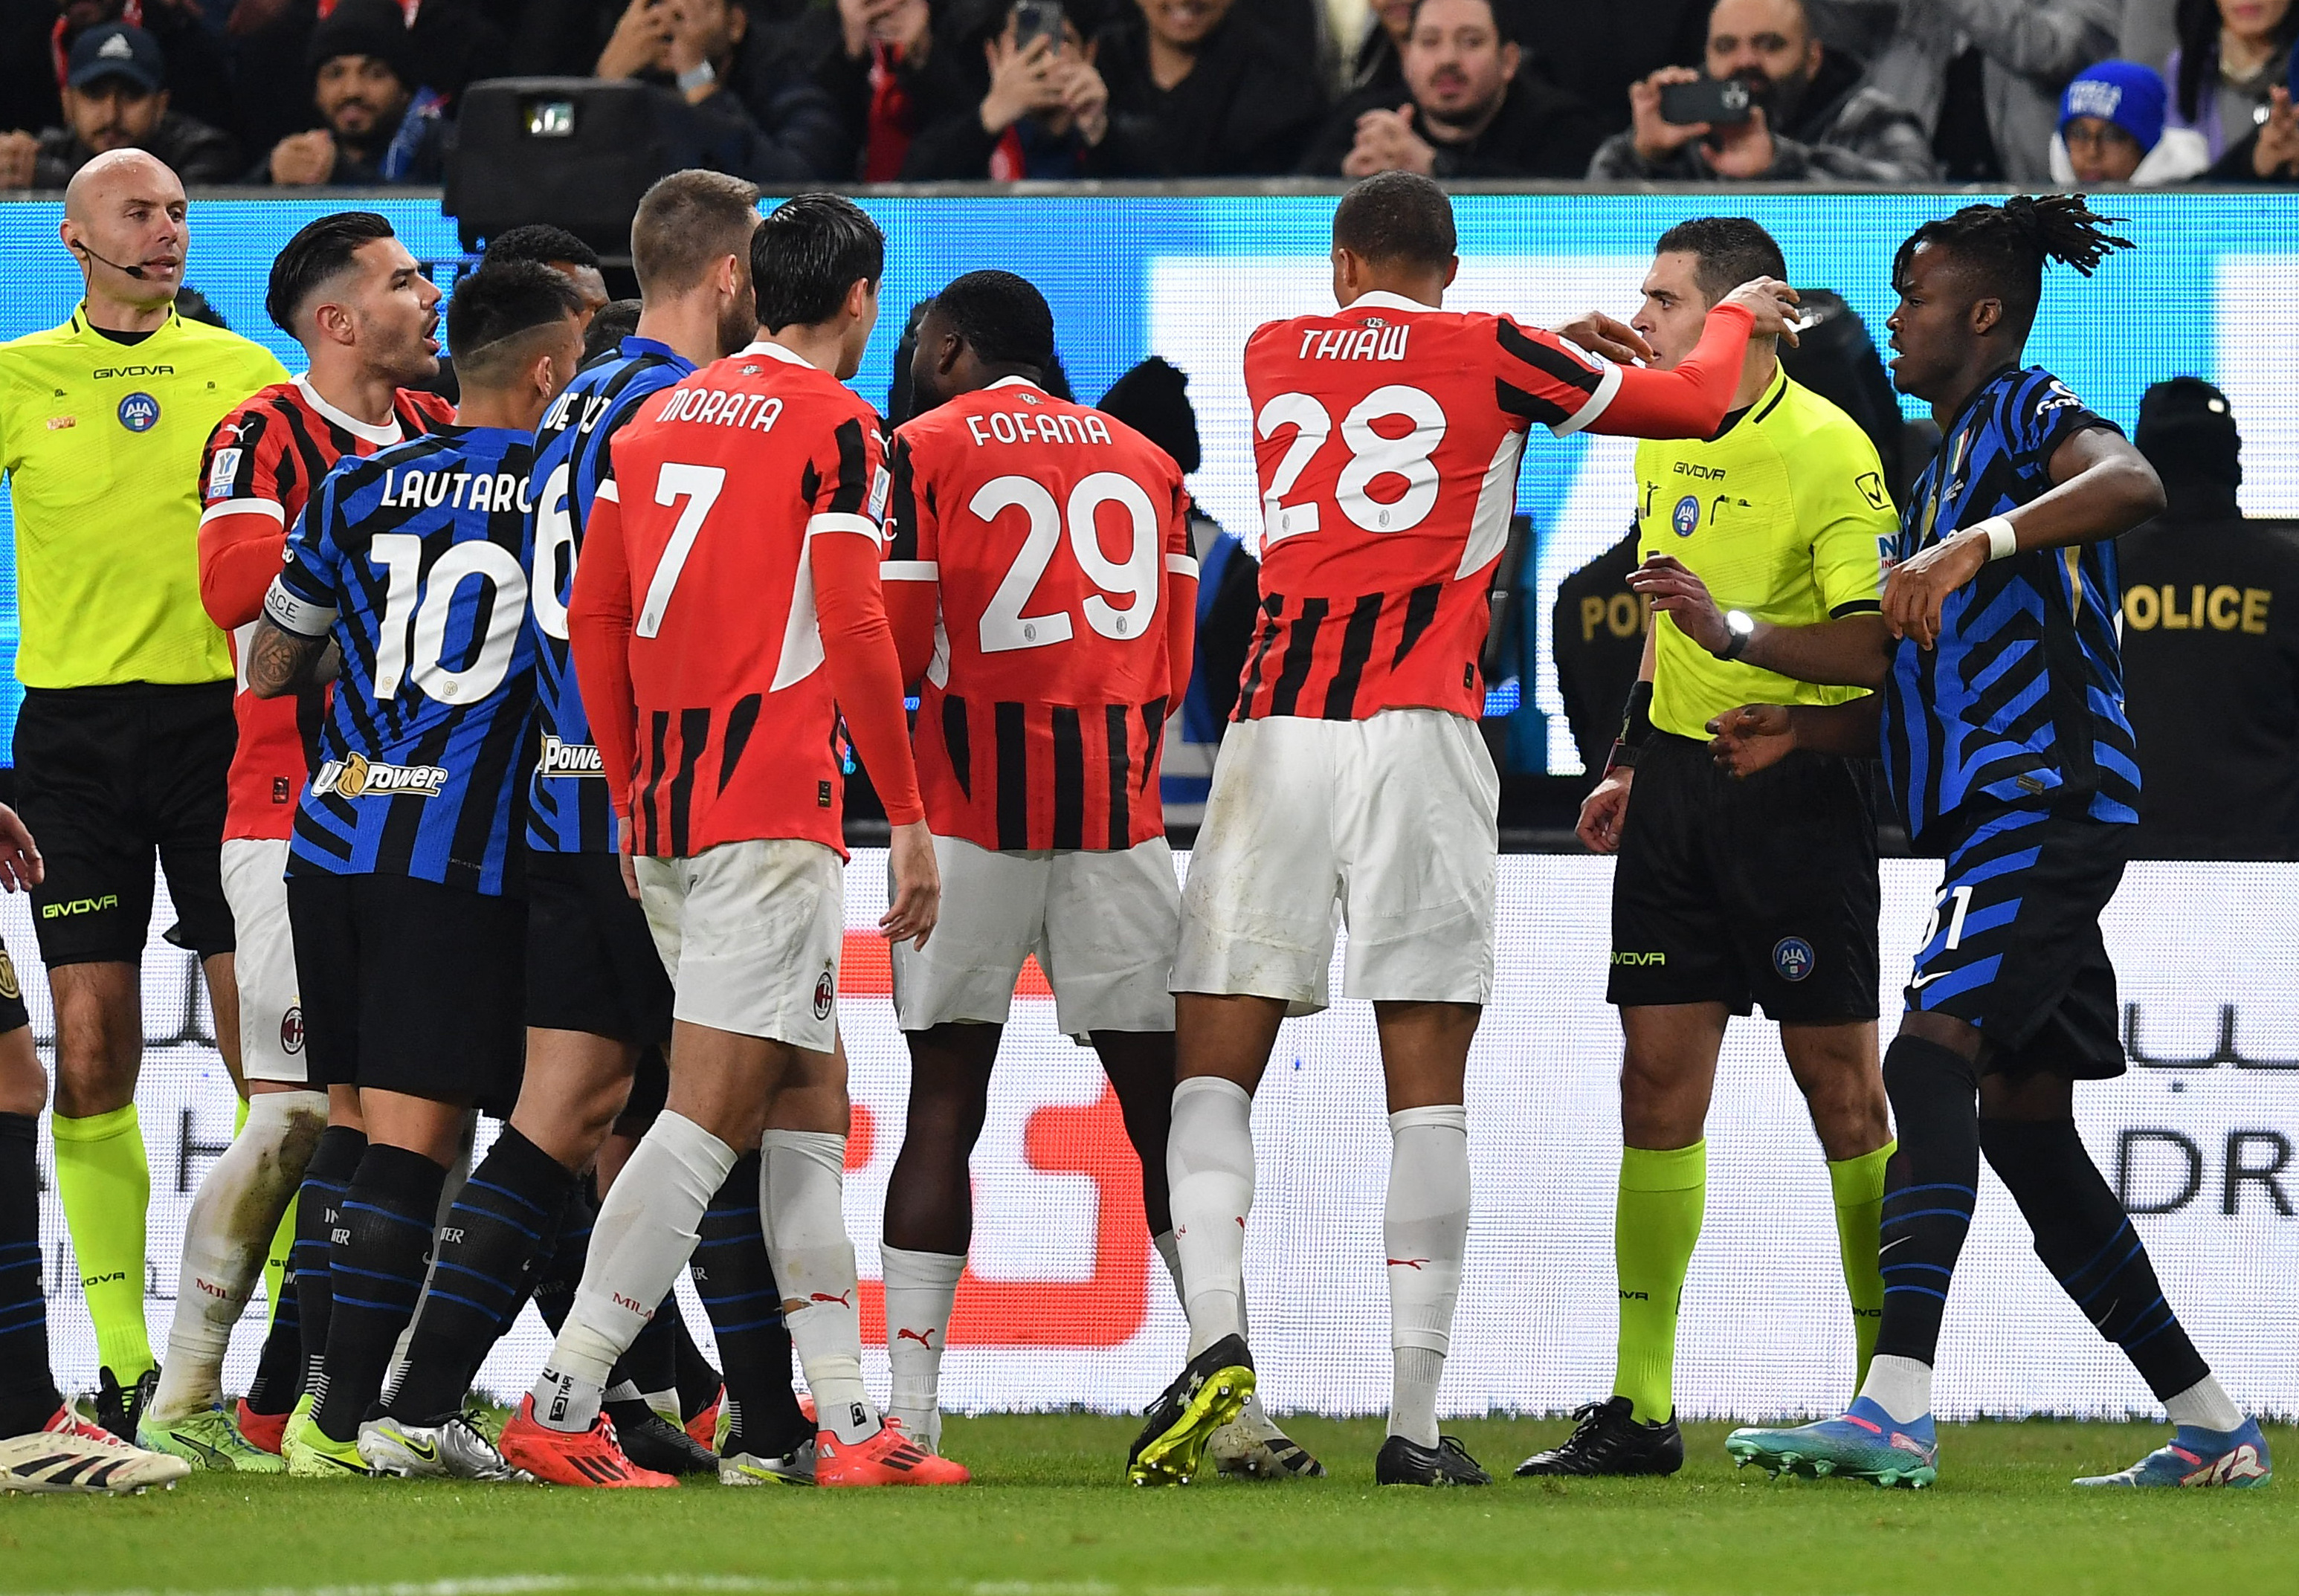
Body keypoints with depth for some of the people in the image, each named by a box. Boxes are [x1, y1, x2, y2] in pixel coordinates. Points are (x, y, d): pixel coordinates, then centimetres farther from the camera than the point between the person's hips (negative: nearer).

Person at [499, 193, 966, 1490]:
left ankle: (848, 1418, 10)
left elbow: (593, 618, 15)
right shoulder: (837, 425, -6)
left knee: (810, 1106, 13)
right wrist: (912, 821, -7)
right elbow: (853, 631, -12)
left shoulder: (658, 420, 15)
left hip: (666, 806, 8)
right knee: (712, 1113, -9)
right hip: (770, 804, -8)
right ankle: (564, 1406, -15)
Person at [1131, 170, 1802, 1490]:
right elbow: (1697, 404, 16)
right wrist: (1741, 317, 37)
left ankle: (1217, 1332, -19)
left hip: (1275, 732, 2)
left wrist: (1558, 346, 44)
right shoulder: (1489, 355, 6)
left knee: (1215, 1073, 5)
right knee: (1427, 1093, 0)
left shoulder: (1273, 356, 16)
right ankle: (1417, 1422, -4)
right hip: (1417, 737, -2)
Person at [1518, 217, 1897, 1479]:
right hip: (1678, 780, 7)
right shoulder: (1664, 439, 11)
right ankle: (1640, 1408, 6)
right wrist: (1629, 763, 22)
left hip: (1795, 790, -7)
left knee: (1837, 1080, -2)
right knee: (1658, 1082, 4)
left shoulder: (1827, 450, -13)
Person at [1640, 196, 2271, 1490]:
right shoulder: (1947, 459, 25)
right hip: (2000, 814, 10)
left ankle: (1898, 1412, -33)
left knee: (1934, 1059, -22)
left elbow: (2132, 482, -28)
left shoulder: (2028, 412, -4)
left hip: (2049, 795, -10)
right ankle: (2213, 1428, 15)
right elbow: (1911, 671, 28)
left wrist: (1978, 543, -38)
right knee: (2024, 1120, 10)